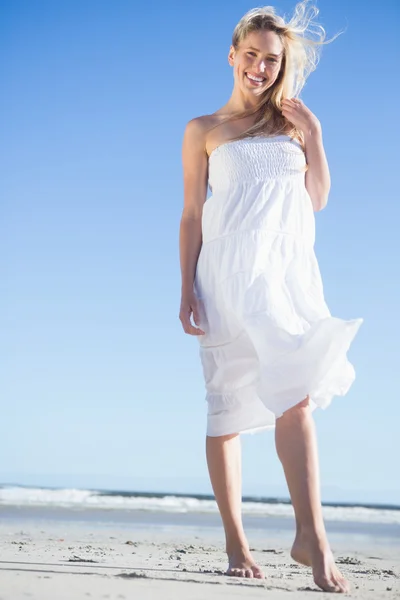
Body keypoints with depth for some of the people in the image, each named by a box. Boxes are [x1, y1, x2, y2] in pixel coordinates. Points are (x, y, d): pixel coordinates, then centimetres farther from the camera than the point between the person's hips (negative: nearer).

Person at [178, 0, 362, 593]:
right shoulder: (203, 130, 11)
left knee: (297, 394, -15)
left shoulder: (295, 124, 18)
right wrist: (187, 289, -1)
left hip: (290, 267, 2)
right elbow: (191, 215, 8)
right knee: (228, 406, -3)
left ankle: (311, 535, -21)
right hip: (231, 271, -1)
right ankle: (235, 543, 4)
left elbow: (319, 199, 12)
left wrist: (312, 134, 6)